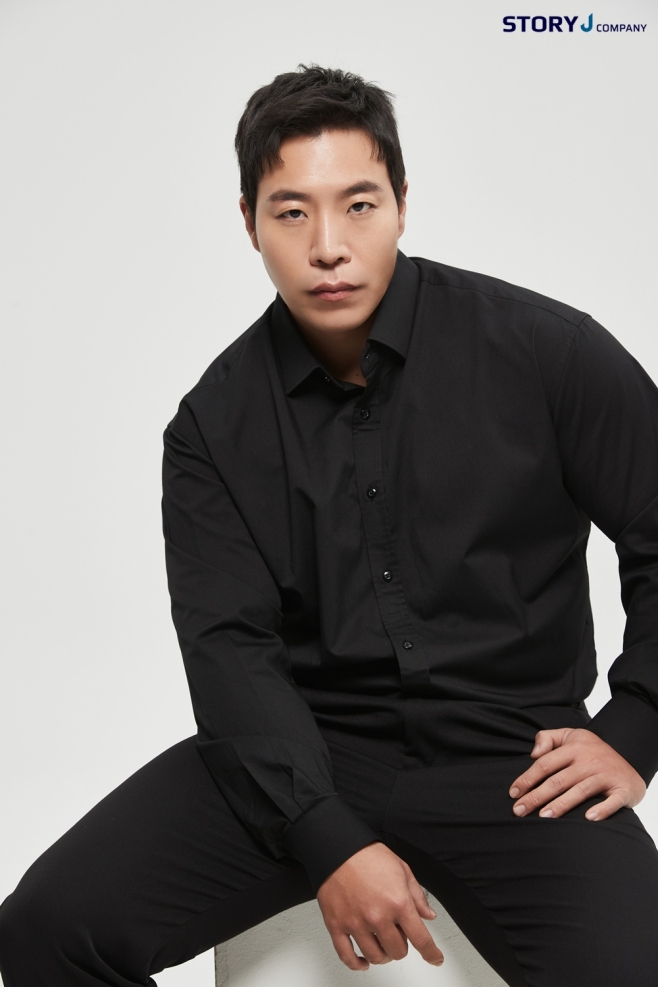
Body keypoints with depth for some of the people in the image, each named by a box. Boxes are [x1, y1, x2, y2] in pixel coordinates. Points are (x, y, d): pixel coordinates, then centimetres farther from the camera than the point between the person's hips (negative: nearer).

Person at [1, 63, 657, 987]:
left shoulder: (541, 349, -5)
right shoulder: (215, 422, 1)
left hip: (508, 754, -1)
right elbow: (228, 645, -6)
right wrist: (331, 842, -18)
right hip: (302, 747, 2)